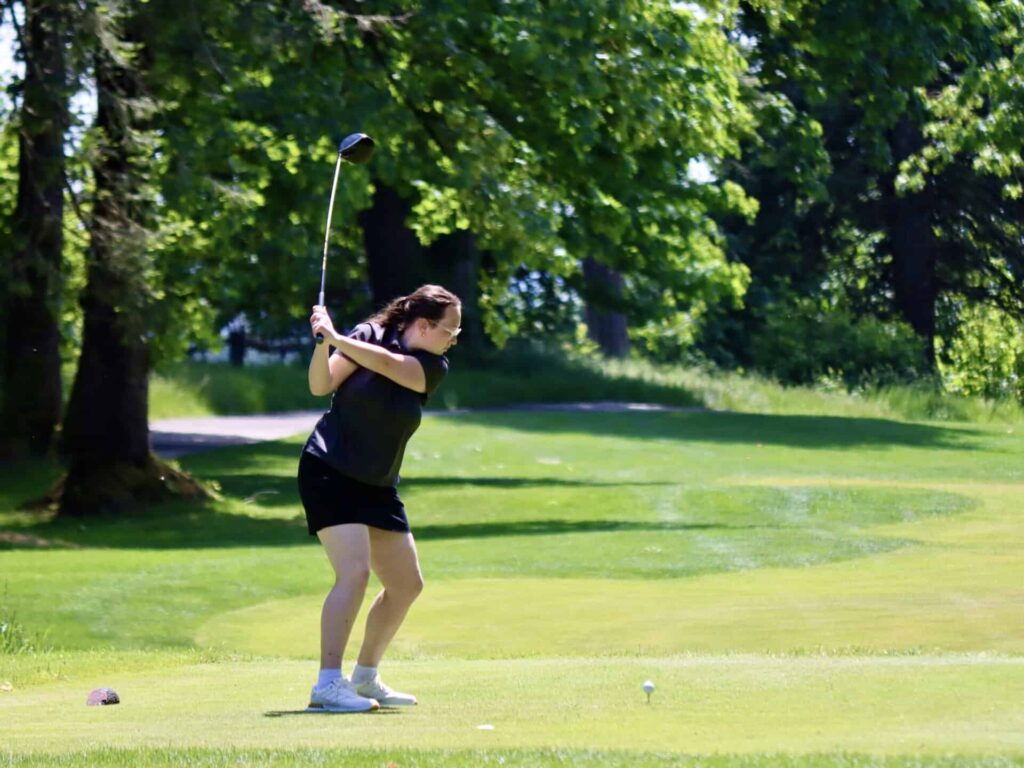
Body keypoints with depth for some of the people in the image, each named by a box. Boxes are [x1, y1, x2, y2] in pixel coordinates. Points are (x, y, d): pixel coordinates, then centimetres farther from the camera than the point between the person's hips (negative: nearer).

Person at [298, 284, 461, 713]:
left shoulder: (433, 368, 1)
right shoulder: (370, 335, -7)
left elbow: (388, 364, -19)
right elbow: (321, 385, -14)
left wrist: (337, 339, -30)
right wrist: (322, 343, -31)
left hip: (378, 486, 7)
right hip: (329, 472, -7)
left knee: (407, 584, 11)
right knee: (354, 572, -22)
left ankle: (365, 678, 28)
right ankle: (328, 685, -25)